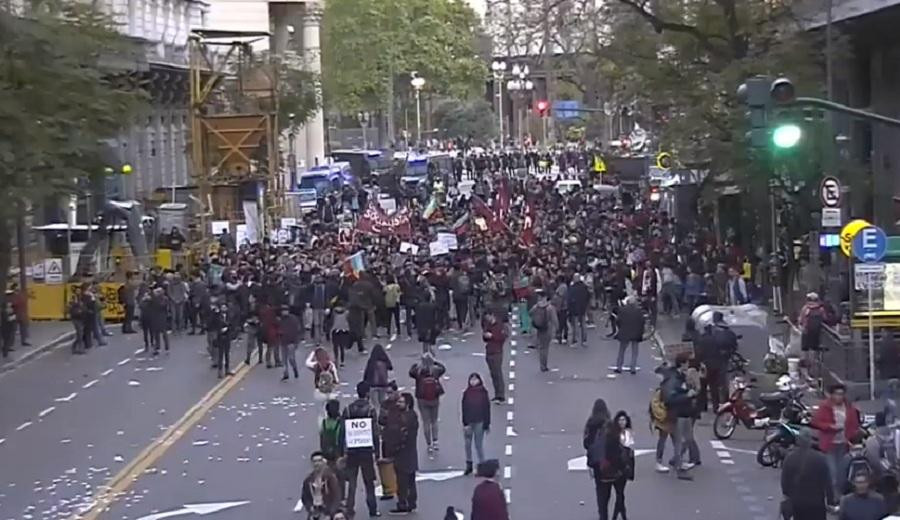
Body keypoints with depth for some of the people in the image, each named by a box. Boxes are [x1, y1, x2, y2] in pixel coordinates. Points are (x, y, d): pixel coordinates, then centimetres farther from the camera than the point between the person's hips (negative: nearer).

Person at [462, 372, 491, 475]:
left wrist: (487, 424, -2)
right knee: (467, 444, 7)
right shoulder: (466, 393, -1)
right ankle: (468, 464, 22)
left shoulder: (483, 392, -5)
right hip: (469, 422, 2)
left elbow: (487, 408, -1)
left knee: (479, 445, 2)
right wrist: (465, 423, -6)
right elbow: (464, 409, 0)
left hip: (479, 422, -2)